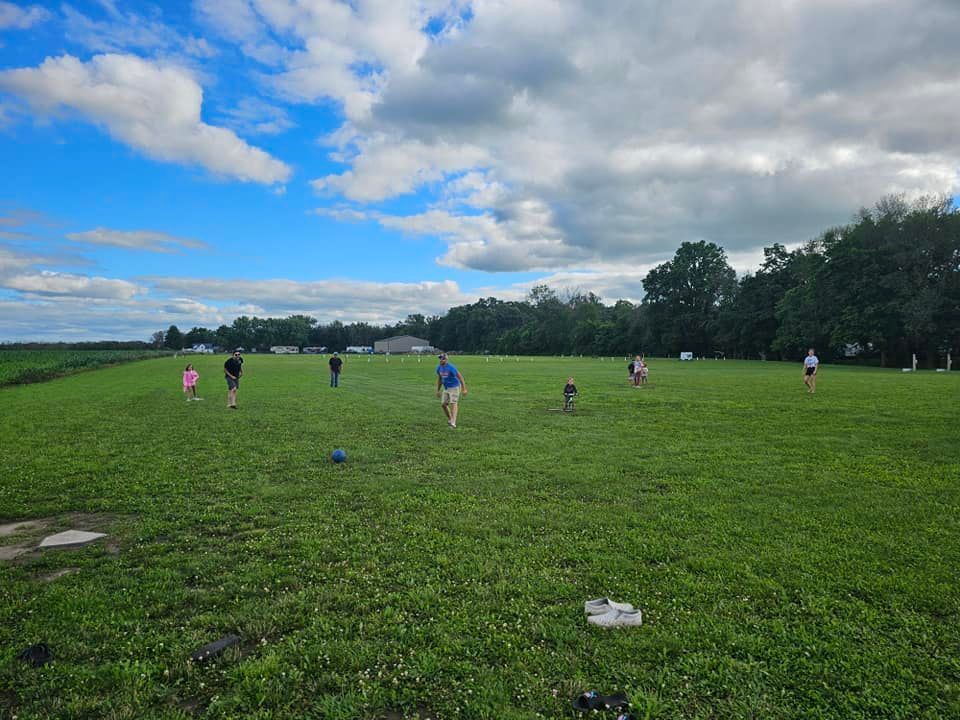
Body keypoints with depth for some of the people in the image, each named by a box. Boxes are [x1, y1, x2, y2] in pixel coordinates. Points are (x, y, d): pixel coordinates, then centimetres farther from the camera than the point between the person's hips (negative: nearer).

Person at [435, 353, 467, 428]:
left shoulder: (451, 368, -21)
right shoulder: (439, 368, 1)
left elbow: (460, 377, -17)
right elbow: (439, 379, 15)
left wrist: (464, 389, -18)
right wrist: (438, 390, 17)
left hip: (454, 388, -7)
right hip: (446, 388, 7)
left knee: (453, 404, -12)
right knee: (443, 404, 4)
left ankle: (453, 423, -14)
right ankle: (450, 419, 23)